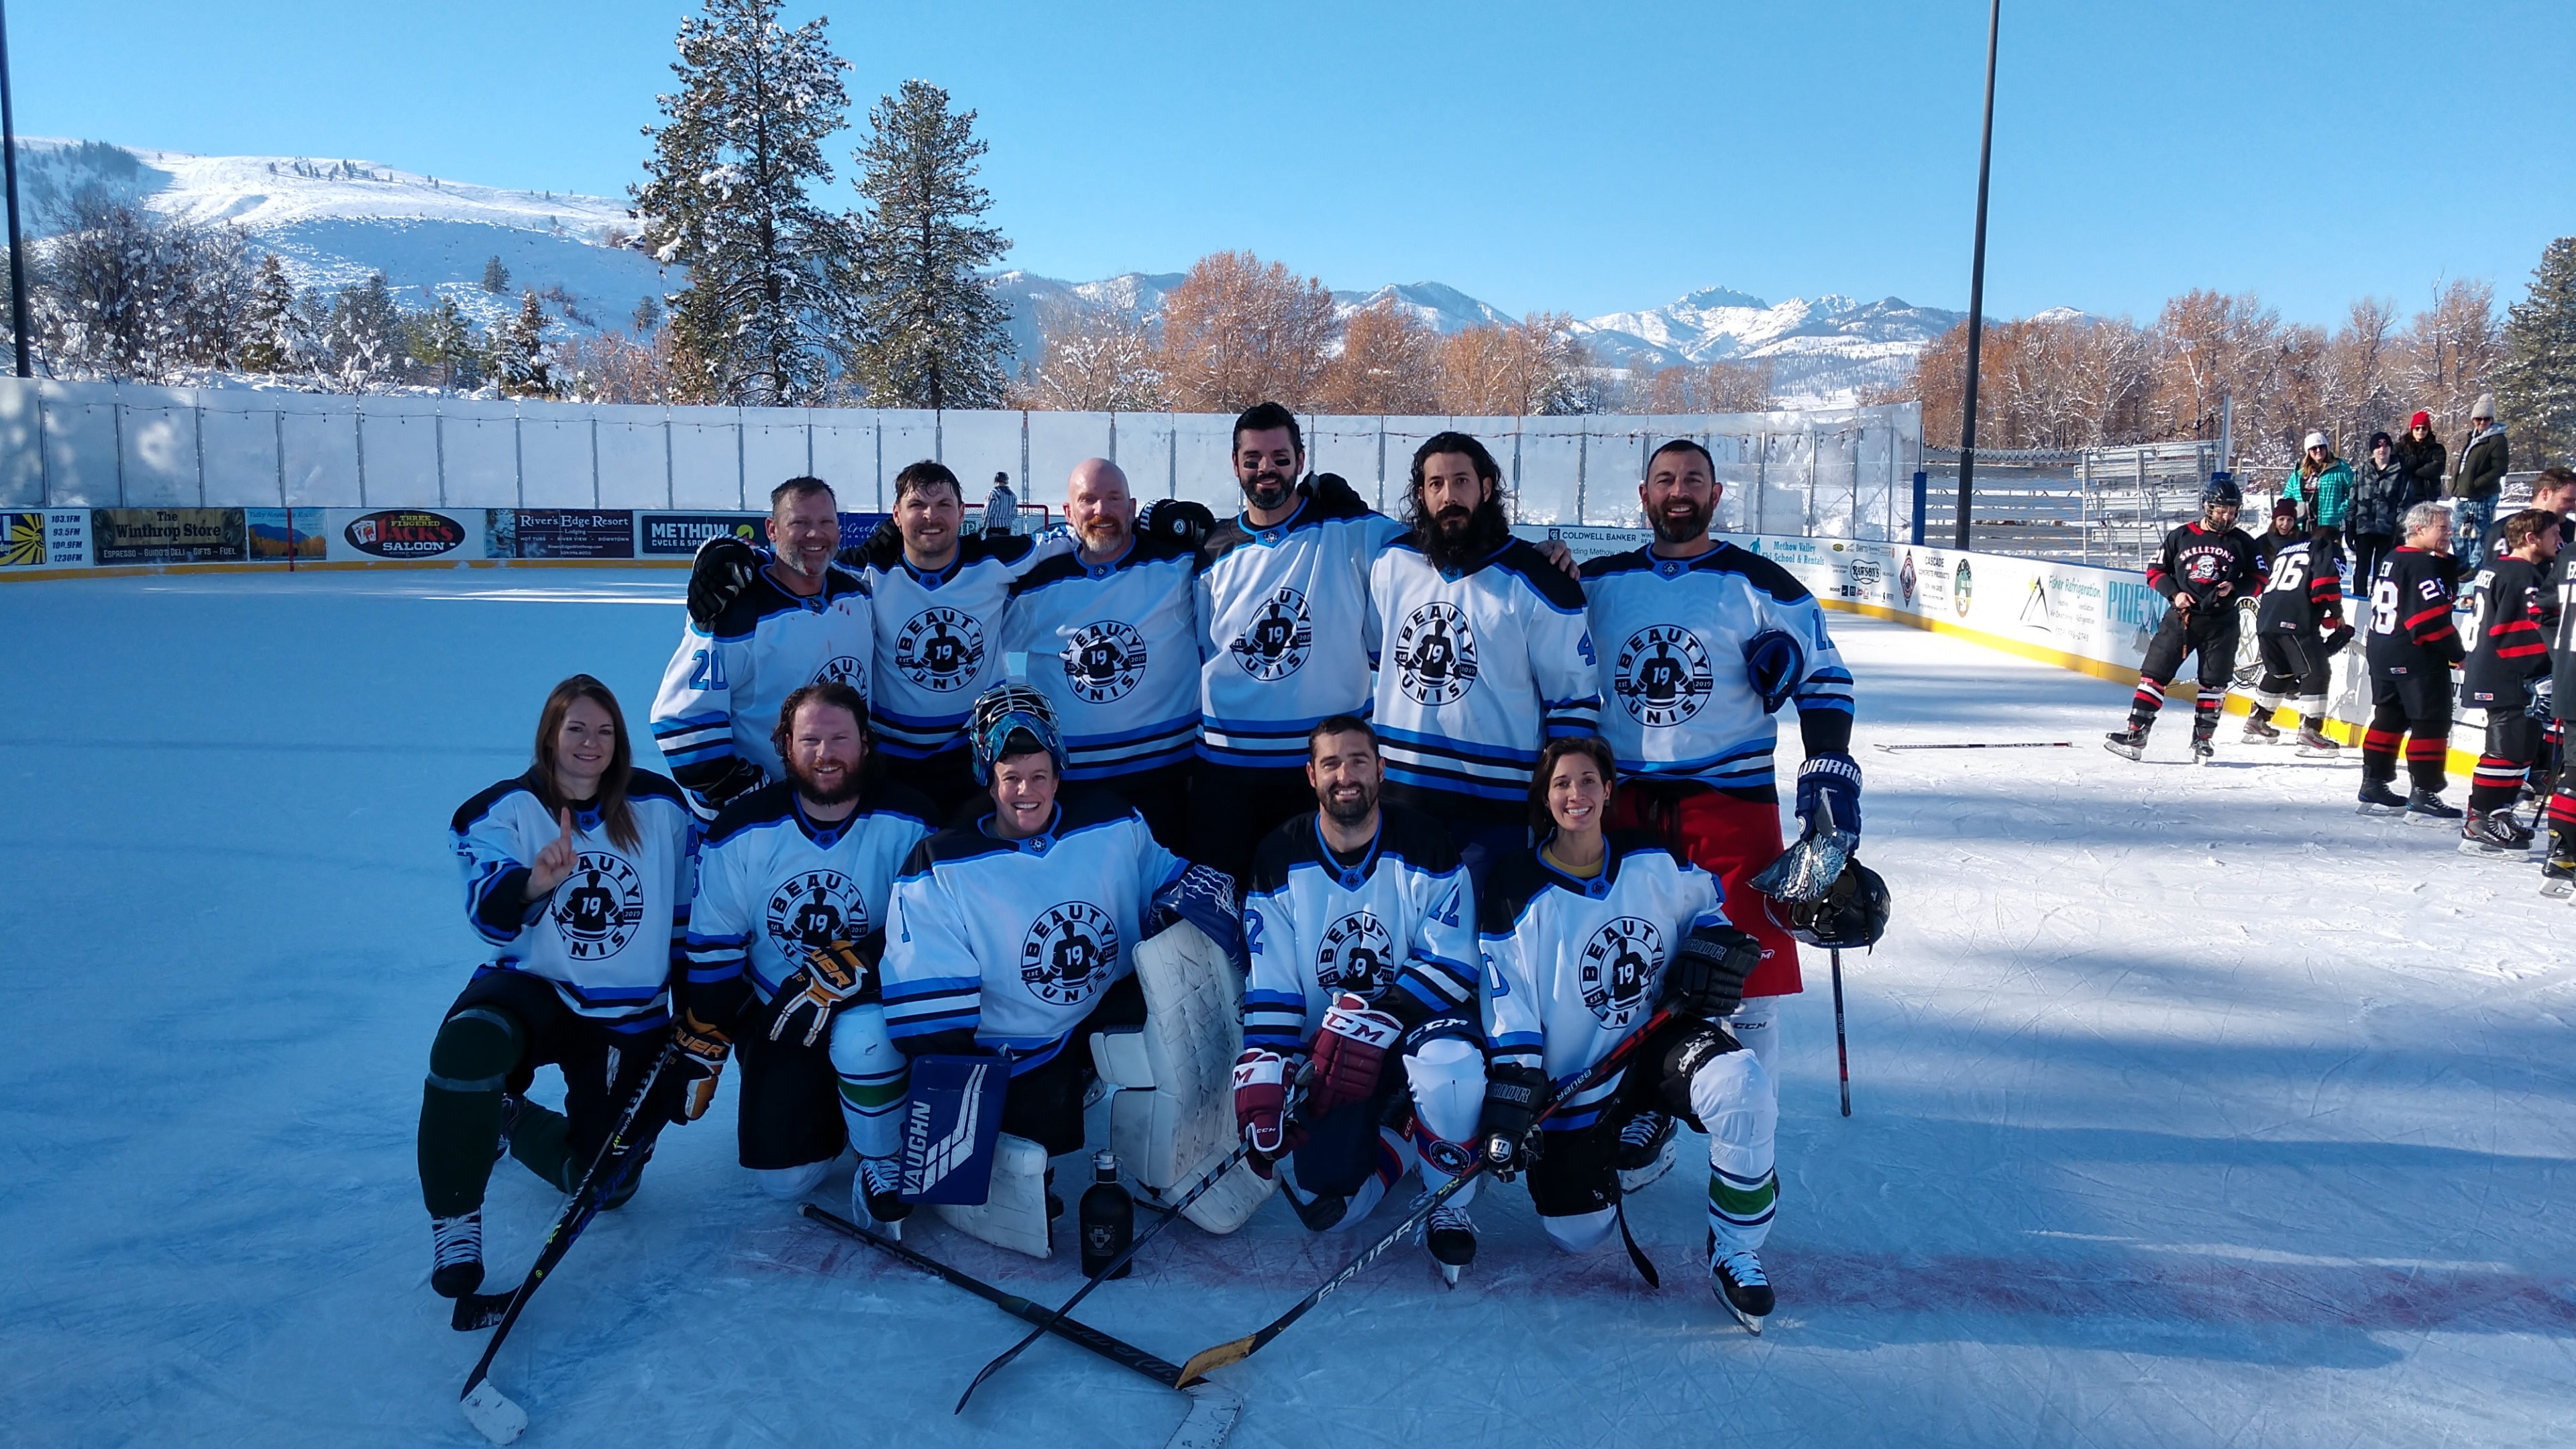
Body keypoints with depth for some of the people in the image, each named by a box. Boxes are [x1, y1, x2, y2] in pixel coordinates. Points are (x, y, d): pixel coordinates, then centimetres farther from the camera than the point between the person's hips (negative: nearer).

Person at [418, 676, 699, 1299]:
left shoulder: (660, 808, -2)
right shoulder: (505, 810, -7)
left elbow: (690, 917, 7)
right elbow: (490, 915, -24)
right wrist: (534, 883, -46)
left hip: (629, 1015, 2)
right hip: (530, 988, -2)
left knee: (605, 1184, -2)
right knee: (468, 1043, -37)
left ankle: (510, 1123, 30)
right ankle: (455, 1225, -15)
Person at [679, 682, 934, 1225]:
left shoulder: (908, 823, -14)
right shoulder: (744, 829, -9)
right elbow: (712, 945, -2)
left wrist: (846, 972, -30)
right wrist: (702, 1047, 0)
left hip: (871, 1003, -2)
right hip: (776, 1014, 2)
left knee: (863, 1037, -37)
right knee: (782, 1178, -5)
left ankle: (882, 1164, -8)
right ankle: (826, 1103, 29)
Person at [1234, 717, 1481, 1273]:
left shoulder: (1425, 847, -9)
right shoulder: (1280, 859, -4)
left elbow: (1453, 965, -13)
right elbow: (1269, 988, -5)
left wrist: (1374, 1021, -25)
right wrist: (1262, 1076, -18)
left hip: (1411, 1025, -1)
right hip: (1322, 1052, 1)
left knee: (1452, 1059, -37)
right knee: (1327, 1206, -16)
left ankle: (1449, 1206, -10)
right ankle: (1397, 1131, 16)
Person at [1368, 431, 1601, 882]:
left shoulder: (1535, 584, -7)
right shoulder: (1392, 563, 4)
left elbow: (1574, 700, -3)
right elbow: (1371, 654, 19)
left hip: (1495, 808, -3)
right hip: (1398, 791, 4)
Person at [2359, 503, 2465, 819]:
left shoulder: (2392, 559, 13)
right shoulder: (2423, 564, -15)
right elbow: (2433, 618, -20)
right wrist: (2457, 653, -10)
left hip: (2382, 653, 9)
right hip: (2417, 659, -9)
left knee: (2389, 718, 15)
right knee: (2432, 722, -4)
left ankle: (2374, 786, 19)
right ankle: (2424, 794, -4)